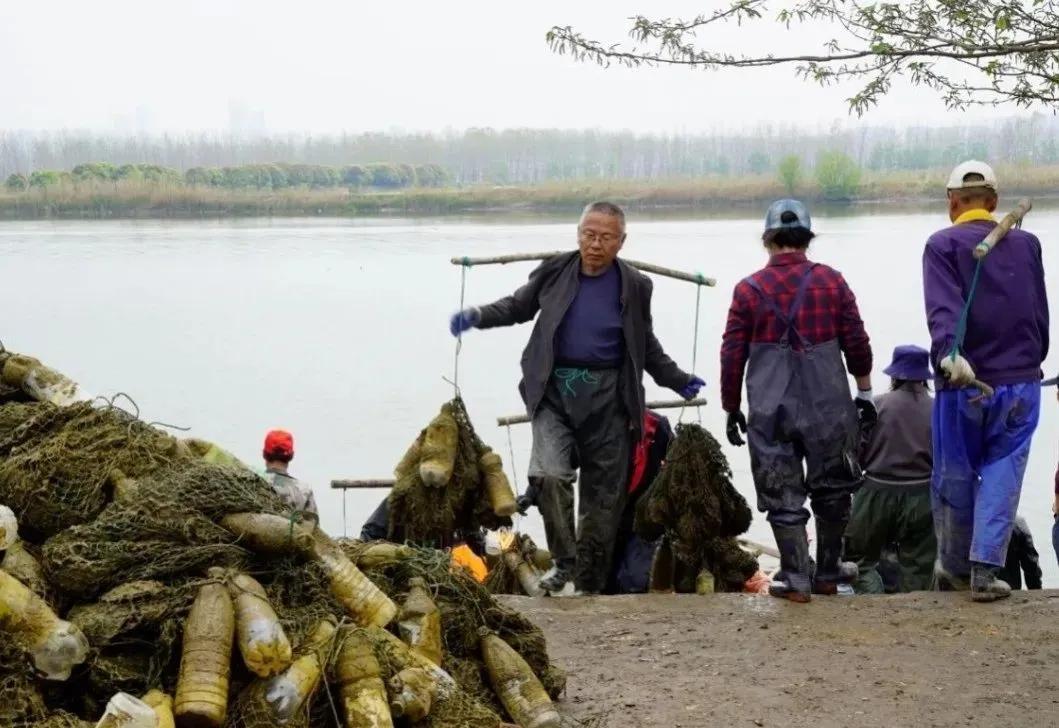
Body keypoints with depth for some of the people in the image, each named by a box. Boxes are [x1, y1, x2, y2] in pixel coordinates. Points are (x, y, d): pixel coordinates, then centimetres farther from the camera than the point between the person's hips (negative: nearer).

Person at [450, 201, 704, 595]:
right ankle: (564, 561, -3)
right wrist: (477, 317, 3)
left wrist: (678, 380, 19)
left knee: (603, 493, 5)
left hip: (607, 397, 1)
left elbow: (646, 344, 20)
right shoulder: (555, 272, 3)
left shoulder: (634, 286, 5)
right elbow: (518, 307, 18)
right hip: (554, 389, -1)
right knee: (550, 474, -21)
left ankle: (590, 584, 17)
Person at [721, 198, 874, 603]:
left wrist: (731, 409, 12)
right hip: (828, 409, 1)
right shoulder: (831, 281, 0)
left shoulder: (748, 290, -2)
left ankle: (795, 578, 4)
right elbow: (857, 343, 3)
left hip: (770, 413, -1)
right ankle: (828, 572, 24)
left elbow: (732, 356, 2)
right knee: (831, 492, 15)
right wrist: (865, 394, 14)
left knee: (784, 497, 5)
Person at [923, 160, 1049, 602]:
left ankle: (955, 568, 25)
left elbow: (944, 308, -20)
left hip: (964, 384, -2)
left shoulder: (943, 245, -4)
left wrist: (949, 353, -34)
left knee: (954, 478, 12)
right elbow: (1041, 316, 14)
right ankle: (985, 570, -5)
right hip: (1021, 382, 2)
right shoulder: (1026, 244, 8)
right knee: (1002, 477, 4)